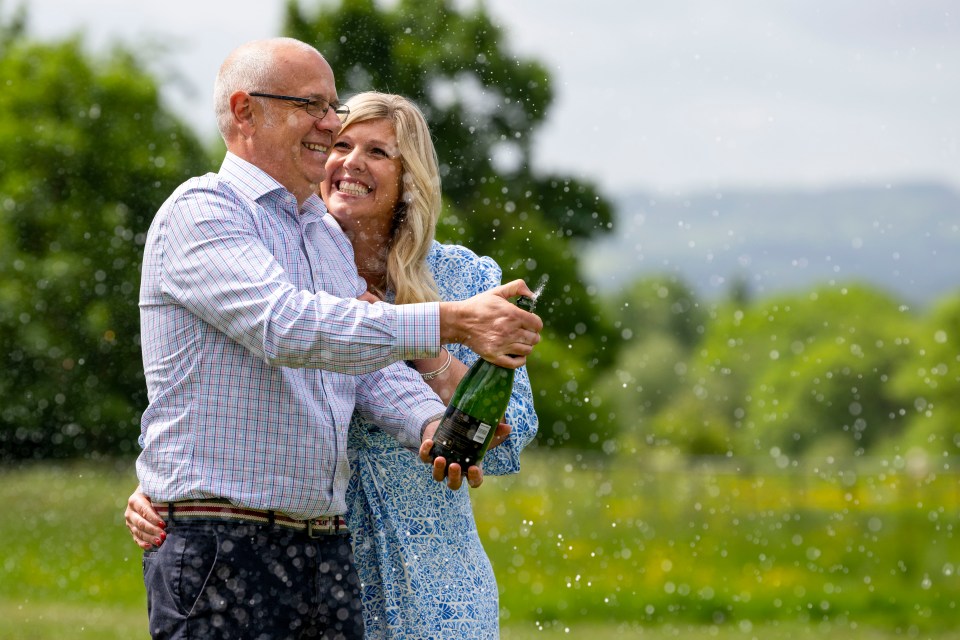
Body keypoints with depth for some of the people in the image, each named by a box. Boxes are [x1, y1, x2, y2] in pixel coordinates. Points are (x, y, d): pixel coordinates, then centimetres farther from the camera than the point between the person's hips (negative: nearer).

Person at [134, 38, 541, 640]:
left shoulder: (331, 237, 21)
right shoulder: (200, 212, -7)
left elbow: (374, 364, 11)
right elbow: (285, 324, -22)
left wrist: (430, 422, -13)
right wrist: (450, 322, -27)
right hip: (218, 546, -8)